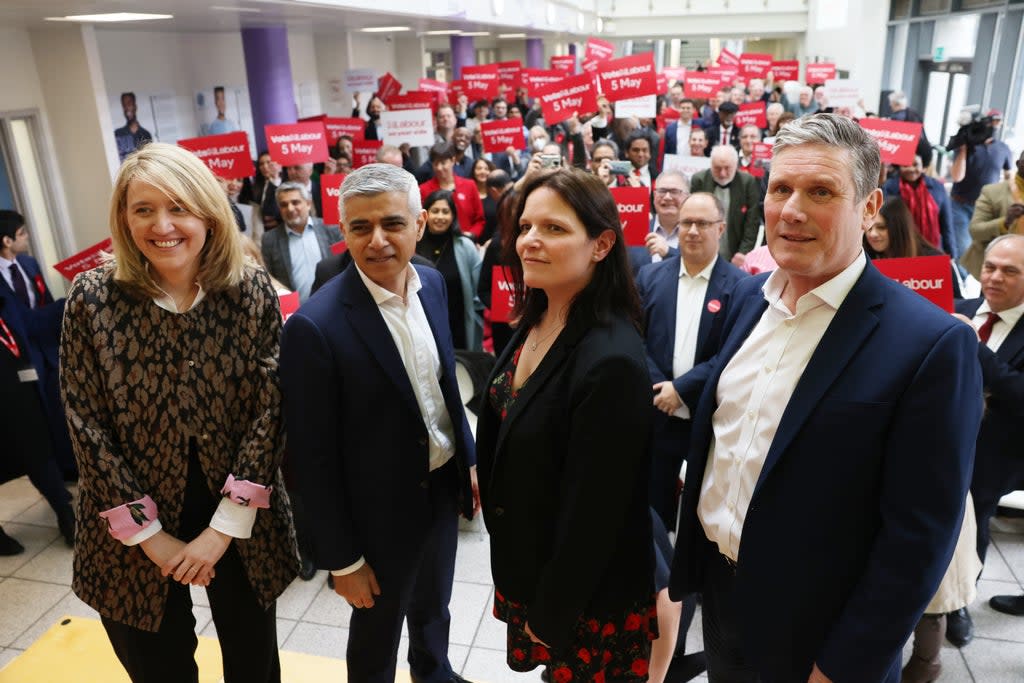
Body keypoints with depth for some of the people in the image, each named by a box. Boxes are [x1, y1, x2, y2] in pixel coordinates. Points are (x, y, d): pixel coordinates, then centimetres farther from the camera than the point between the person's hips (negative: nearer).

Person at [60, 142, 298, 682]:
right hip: (133, 529, 0)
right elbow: (87, 425, -10)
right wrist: (150, 536, -10)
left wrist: (225, 526, -13)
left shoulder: (253, 291, -10)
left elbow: (269, 408, -10)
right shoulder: (92, 298, -11)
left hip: (241, 520, 1)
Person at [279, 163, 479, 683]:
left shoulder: (431, 283, -6)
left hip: (442, 487, 6)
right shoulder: (315, 327, -26)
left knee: (433, 608, 30)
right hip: (380, 511, -6)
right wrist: (342, 559, -13)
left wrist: (469, 459, 11)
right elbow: (313, 457, -19)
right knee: (377, 638, 21)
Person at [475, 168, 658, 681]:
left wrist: (551, 613, -13)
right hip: (522, 562, 7)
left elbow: (592, 510, -25)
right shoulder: (533, 323, -4)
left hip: (585, 595, -7)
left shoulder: (612, 361, -31)